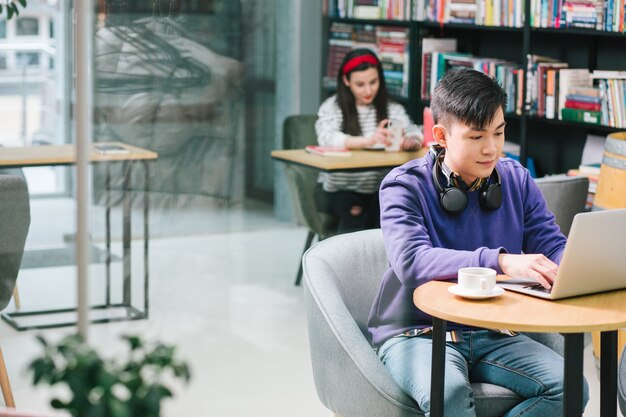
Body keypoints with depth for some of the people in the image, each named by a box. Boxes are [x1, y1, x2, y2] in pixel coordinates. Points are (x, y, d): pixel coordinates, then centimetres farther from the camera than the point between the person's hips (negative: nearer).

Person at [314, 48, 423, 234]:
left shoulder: (392, 109, 9)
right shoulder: (331, 107, -1)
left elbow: (414, 133, -4)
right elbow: (327, 138, -20)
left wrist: (411, 141, -30)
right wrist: (367, 141, -37)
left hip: (380, 188, 2)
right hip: (339, 188, -2)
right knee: (355, 211, -32)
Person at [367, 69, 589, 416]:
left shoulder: (516, 180, 7)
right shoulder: (404, 185, -9)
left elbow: (553, 247, 3)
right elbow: (411, 261, -25)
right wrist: (501, 261, -37)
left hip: (492, 333, 5)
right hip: (415, 332, -5)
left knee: (569, 386, -20)